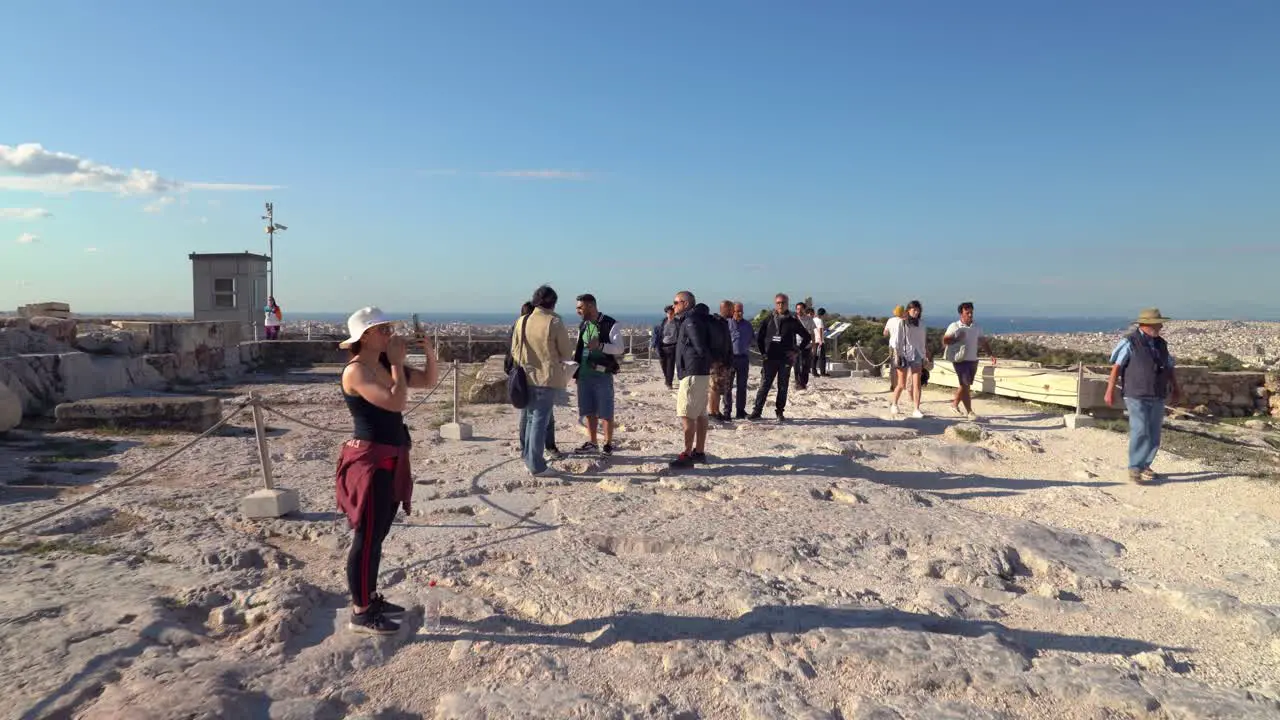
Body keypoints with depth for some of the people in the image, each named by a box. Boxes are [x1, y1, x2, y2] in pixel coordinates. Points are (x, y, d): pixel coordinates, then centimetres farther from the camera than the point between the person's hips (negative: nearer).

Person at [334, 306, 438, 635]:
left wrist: (428, 350, 0)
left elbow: (430, 380, 16)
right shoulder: (356, 372, -16)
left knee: (378, 535, 18)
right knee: (367, 537, -1)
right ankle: (360, 613, 9)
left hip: (390, 460, 9)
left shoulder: (385, 365, 9)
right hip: (369, 460, -9)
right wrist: (397, 363, -17)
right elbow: (396, 402, -27)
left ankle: (371, 598, 32)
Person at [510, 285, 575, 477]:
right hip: (547, 378, -5)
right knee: (540, 421, -1)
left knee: (528, 419, 16)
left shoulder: (521, 321, 2)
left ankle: (528, 460, 24)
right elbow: (567, 353, -5)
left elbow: (514, 350, 10)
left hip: (526, 378, 5)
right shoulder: (554, 322, -12)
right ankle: (536, 466, 2)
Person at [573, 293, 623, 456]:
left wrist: (600, 345, -27)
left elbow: (619, 349, -13)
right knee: (589, 411, 11)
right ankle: (592, 443, 22)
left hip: (603, 375, -6)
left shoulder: (611, 325, -9)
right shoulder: (583, 326, 12)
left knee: (605, 412, 1)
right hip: (584, 375, 6)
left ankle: (608, 444, 12)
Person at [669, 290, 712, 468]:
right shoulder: (690, 320, 17)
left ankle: (687, 454, -9)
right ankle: (699, 452, 19)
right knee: (700, 414, 13)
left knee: (686, 414, -9)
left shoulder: (691, 321, -15)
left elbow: (701, 348, -19)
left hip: (692, 373, -11)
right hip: (701, 373, 11)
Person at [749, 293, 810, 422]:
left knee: (783, 387, 5)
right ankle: (757, 411, 0)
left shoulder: (792, 321, 3)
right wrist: (762, 353, 5)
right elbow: (759, 337, 13)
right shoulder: (769, 320, 5)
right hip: (770, 358, 0)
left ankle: (780, 412, 14)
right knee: (764, 385, -3)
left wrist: (797, 351, 2)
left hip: (786, 359, 0)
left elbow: (807, 337, 10)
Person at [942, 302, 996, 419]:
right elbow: (944, 341, -7)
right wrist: (957, 339, -19)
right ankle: (969, 412, -4)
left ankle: (955, 404, 31)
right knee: (965, 385, -7)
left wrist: (991, 354, 0)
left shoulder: (976, 328, 11)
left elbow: (984, 342, 12)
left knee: (965, 385, 13)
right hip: (960, 360, -6)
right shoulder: (954, 327, -4)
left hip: (973, 360, 6)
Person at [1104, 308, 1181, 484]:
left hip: (1157, 397, 7)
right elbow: (1116, 367, -12)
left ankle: (1144, 466, 21)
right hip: (1136, 396, -6)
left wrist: (1176, 388, 16)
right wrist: (1110, 391, -18)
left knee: (1154, 435, 9)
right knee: (1140, 432, -12)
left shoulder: (1161, 344, 12)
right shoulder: (1130, 342, -8)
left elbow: (1169, 368, 21)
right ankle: (1134, 470, -7)